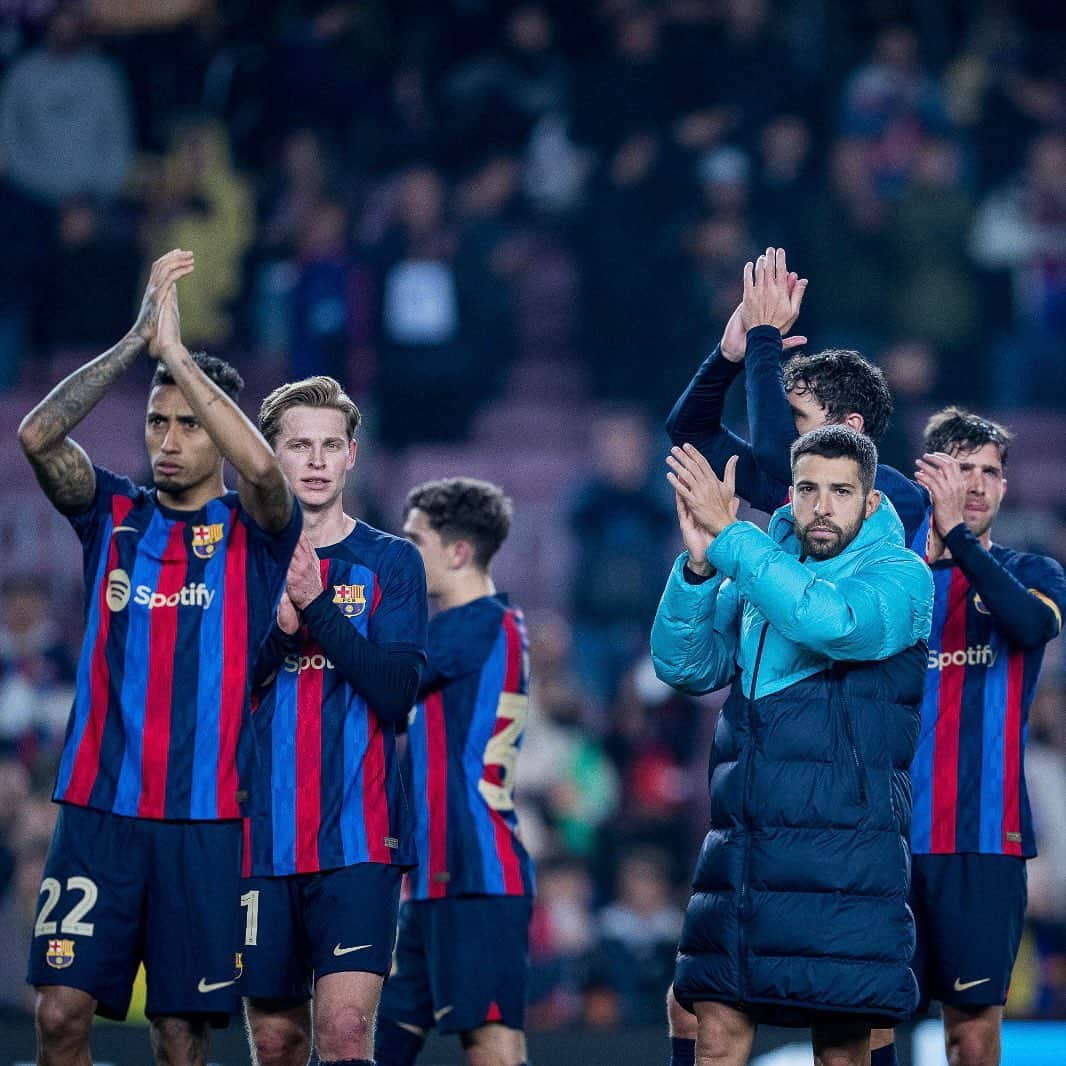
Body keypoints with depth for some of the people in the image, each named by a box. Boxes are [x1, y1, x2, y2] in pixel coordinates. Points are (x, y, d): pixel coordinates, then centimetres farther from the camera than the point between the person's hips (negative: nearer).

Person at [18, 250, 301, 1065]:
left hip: (205, 818, -2)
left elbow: (263, 468, -21)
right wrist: (136, 342, -13)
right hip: (99, 807, 2)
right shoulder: (112, 516, 10)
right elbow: (37, 435, -7)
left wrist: (175, 347, -18)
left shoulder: (253, 532, 3)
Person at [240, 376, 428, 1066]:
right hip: (261, 838, 2)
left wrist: (315, 606, -15)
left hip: (358, 836, -2)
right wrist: (277, 622, -15)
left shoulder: (391, 563, 4)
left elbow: (397, 694, -8)